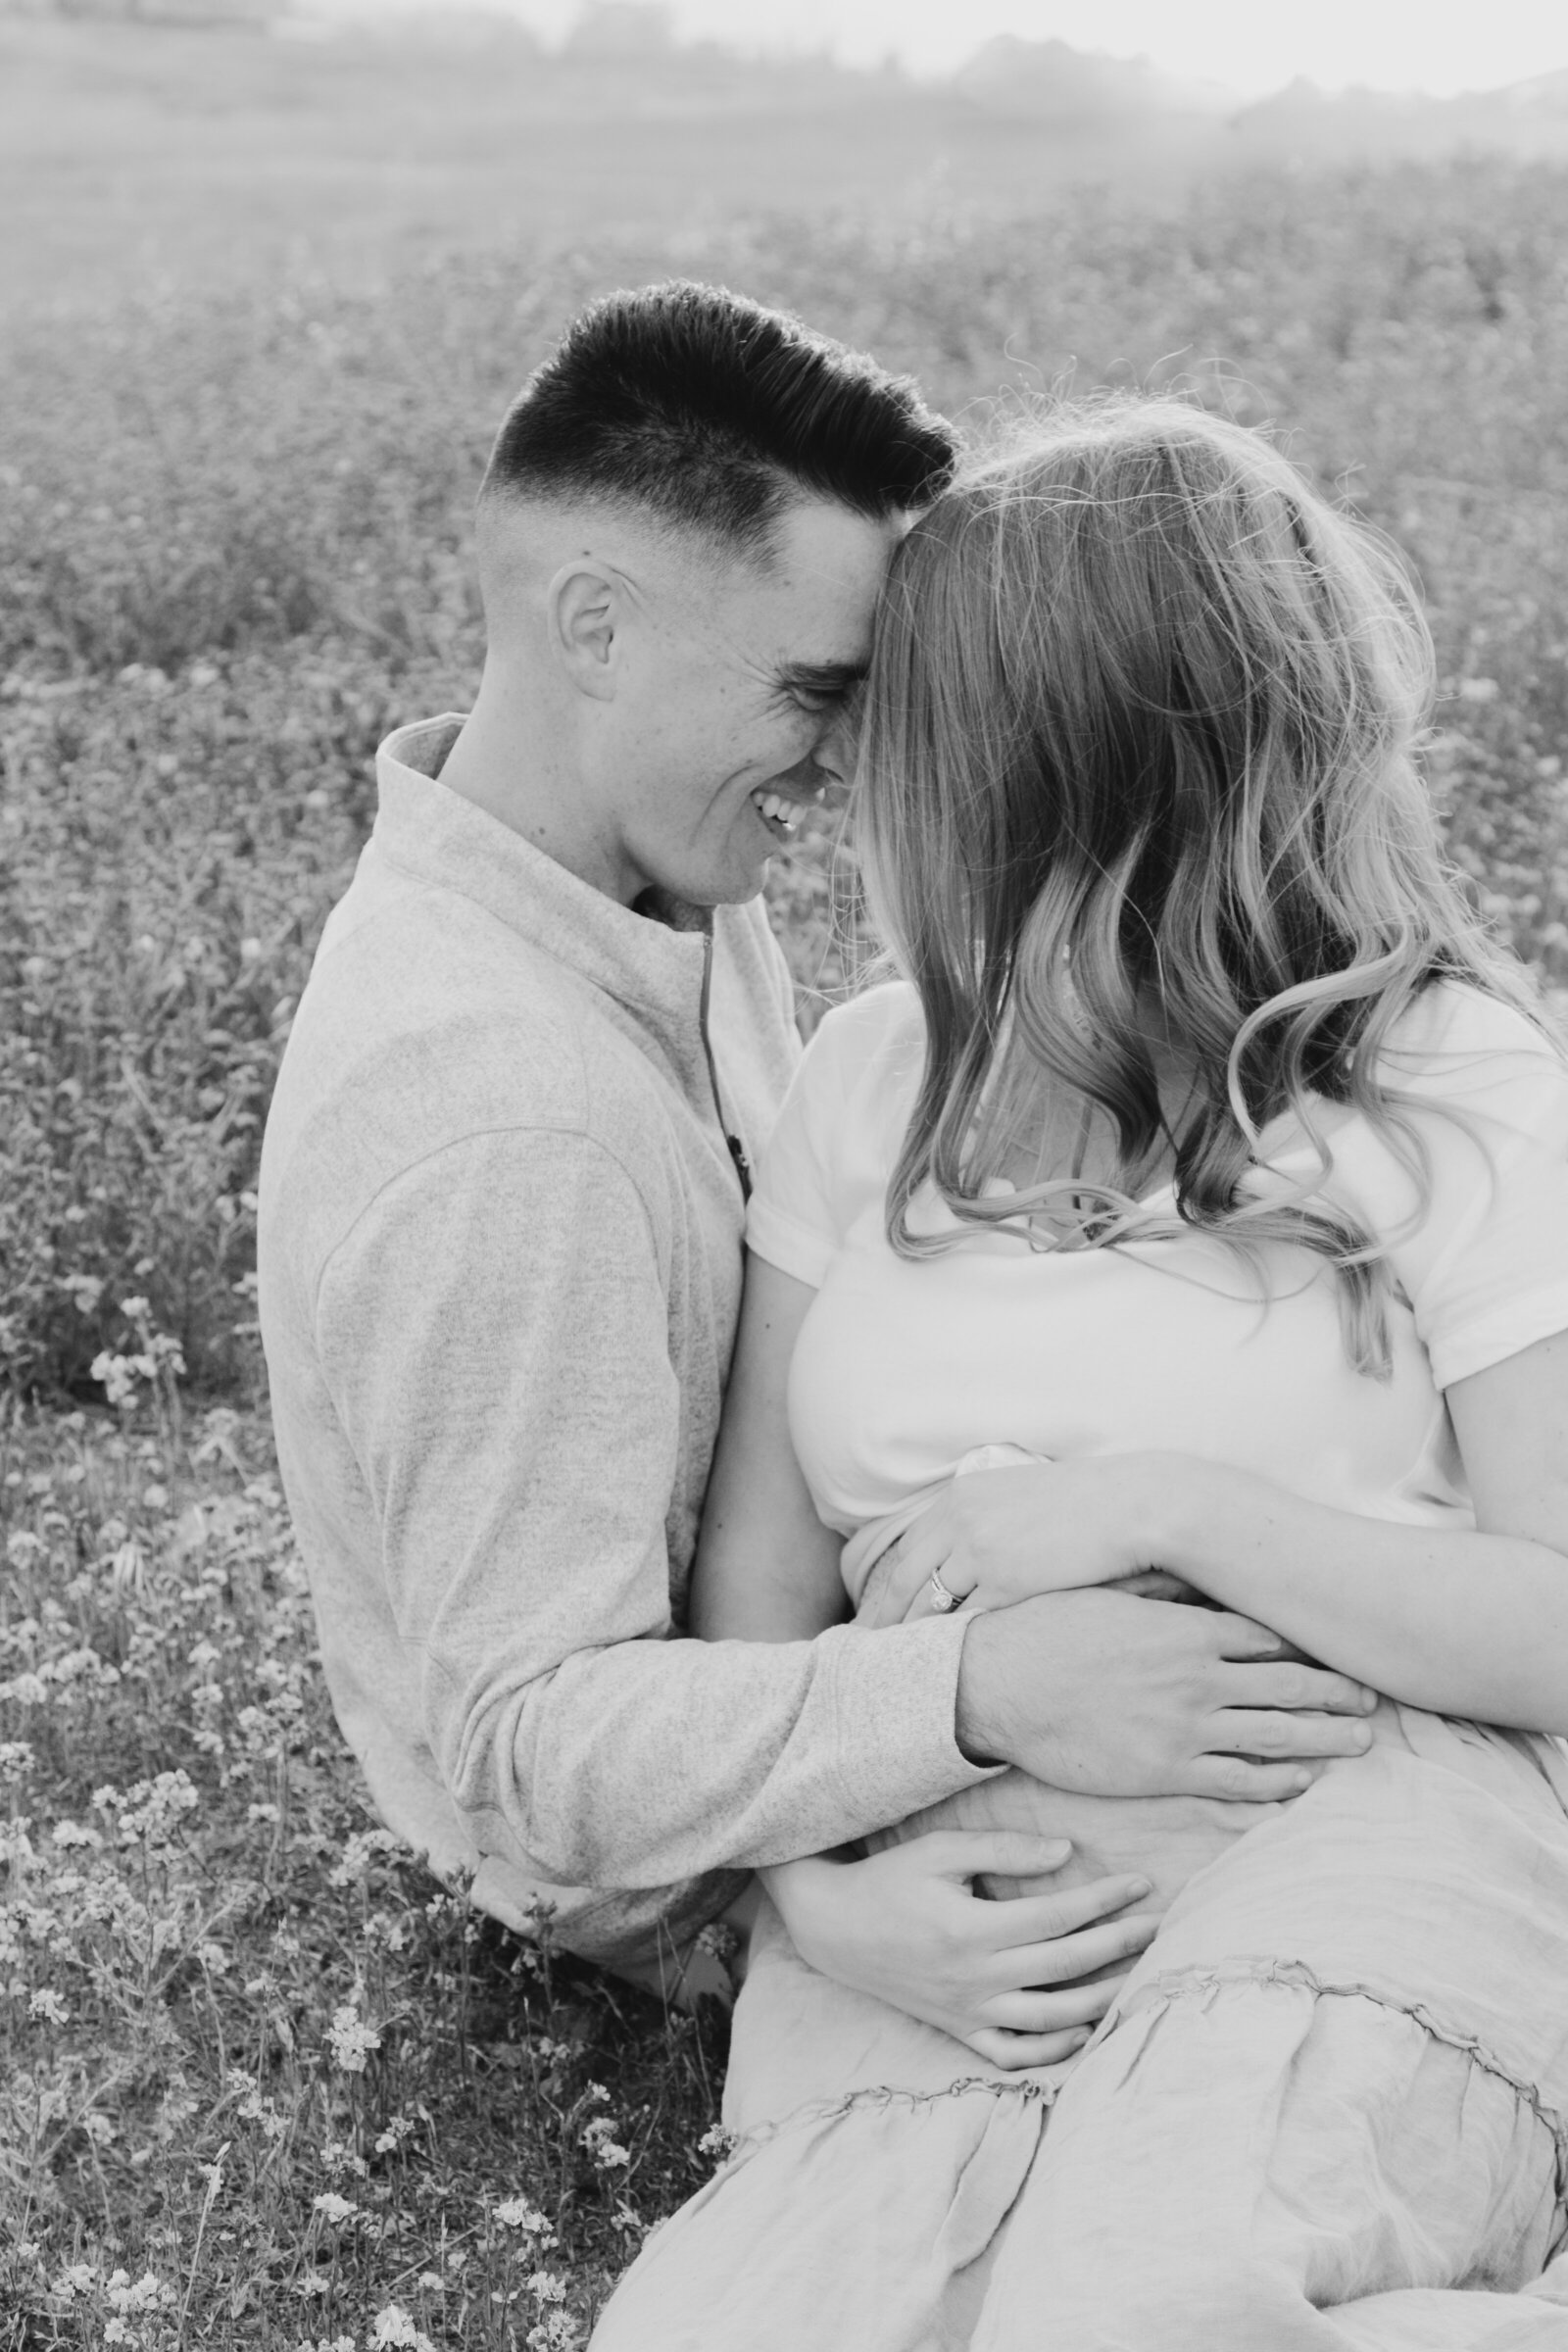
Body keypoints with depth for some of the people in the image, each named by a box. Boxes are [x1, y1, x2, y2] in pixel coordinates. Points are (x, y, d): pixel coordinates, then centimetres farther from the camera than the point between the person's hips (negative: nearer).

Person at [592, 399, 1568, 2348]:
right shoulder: (876, 1075, 14)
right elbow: (756, 1570, 11)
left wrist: (1164, 1505, -13)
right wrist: (822, 1874, -6)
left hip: (1354, 1850, -4)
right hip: (951, 1923, 5)